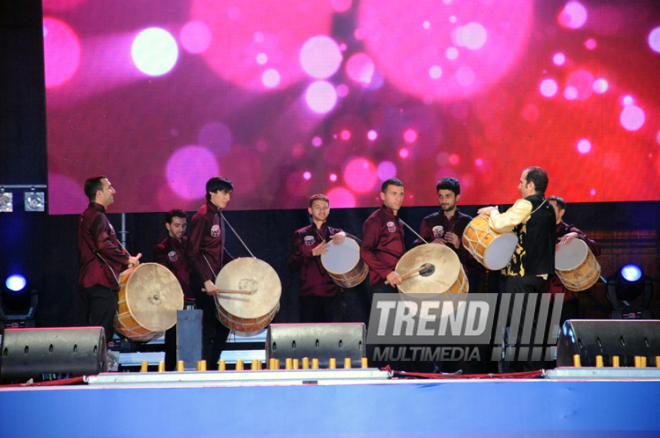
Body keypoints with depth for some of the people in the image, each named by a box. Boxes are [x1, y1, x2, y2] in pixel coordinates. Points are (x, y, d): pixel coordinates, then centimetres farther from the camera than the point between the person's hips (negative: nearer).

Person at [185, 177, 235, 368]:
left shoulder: (217, 216, 14)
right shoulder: (202, 217, -14)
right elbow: (192, 253, -18)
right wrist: (206, 281, -22)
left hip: (217, 279, 9)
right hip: (205, 284, -9)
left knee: (224, 325, 12)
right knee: (208, 330, -6)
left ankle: (212, 366, 20)